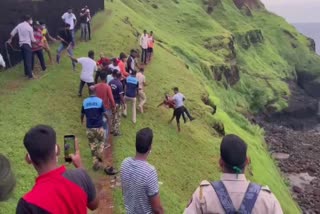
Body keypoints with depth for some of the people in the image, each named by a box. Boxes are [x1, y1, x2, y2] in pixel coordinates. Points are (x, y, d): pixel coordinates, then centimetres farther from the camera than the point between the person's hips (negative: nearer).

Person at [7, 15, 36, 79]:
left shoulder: (19, 25, 7)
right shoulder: (30, 27, -9)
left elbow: (12, 33, 12)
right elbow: (32, 39, -6)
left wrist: (10, 40, 30)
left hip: (21, 44, 6)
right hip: (27, 44, -6)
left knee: (25, 60, 17)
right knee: (28, 60, -9)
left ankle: (26, 73, 25)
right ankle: (30, 75, -12)